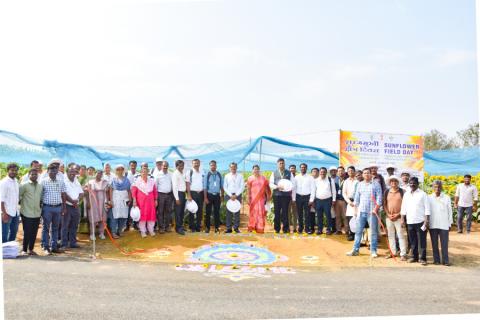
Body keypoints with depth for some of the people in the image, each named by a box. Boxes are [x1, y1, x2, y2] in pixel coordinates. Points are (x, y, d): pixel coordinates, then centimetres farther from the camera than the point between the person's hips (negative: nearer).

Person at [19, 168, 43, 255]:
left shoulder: (40, 186, 10)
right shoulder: (24, 185, -6)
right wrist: (21, 203, -1)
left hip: (37, 213, 5)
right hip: (27, 214, -4)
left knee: (34, 233, 9)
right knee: (27, 233, 1)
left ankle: (31, 249, 22)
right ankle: (24, 250, 14)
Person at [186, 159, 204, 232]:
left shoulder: (202, 173, 11)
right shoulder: (190, 172, -1)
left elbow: (204, 184, 13)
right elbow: (188, 184, -4)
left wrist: (204, 195, 6)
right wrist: (189, 195, -11)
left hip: (200, 193, 4)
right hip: (193, 193, -4)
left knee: (200, 211, 6)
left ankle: (198, 226, 16)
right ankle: (192, 227, 9)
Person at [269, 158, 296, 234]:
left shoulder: (289, 173, 7)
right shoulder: (274, 173, 9)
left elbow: (293, 184, 4)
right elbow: (271, 184, 4)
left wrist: (293, 197, -5)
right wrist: (277, 187, -15)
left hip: (286, 195, -1)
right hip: (277, 195, 1)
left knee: (285, 212, -1)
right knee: (277, 212, 3)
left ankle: (286, 228, 7)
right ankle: (277, 229, 12)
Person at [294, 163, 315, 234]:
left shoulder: (310, 178, 0)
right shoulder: (296, 177, 5)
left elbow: (313, 189, -2)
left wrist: (311, 199, -8)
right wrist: (294, 199, -2)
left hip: (307, 197, -2)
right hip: (298, 197, 2)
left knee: (307, 214, 1)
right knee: (299, 214, 9)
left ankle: (307, 228, 12)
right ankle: (300, 228, 21)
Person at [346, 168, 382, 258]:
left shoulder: (376, 184, -1)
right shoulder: (360, 184, 11)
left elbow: (379, 197, -7)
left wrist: (376, 208, -15)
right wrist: (356, 210, 10)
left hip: (372, 211, -4)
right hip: (361, 211, 4)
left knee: (374, 232, 4)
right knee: (358, 231, 6)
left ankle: (373, 251, 12)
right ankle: (355, 249, 12)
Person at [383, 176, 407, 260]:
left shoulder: (402, 191, -3)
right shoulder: (387, 192, 7)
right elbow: (384, 204, 9)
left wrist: (398, 214, -10)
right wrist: (388, 214, -2)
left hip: (399, 217, -4)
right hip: (389, 217, 4)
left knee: (401, 235, -4)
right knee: (391, 235, 10)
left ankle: (403, 254, 0)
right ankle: (392, 252, 20)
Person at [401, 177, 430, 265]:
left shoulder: (422, 194, -3)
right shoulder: (406, 194, 10)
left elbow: (427, 208, -6)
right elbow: (404, 207, 13)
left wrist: (426, 220, -12)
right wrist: (402, 219, 8)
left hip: (420, 221, -4)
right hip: (410, 221, 4)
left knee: (422, 241, 1)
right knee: (413, 241, 11)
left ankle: (423, 258, 7)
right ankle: (414, 256, 21)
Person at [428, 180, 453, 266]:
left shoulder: (447, 198, 2)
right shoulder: (429, 198, 1)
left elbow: (450, 211, 6)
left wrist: (450, 223, 4)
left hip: (444, 225, -1)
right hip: (432, 225, 1)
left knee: (444, 244, -1)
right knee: (434, 243, 6)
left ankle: (445, 260, 6)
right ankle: (436, 260, 14)